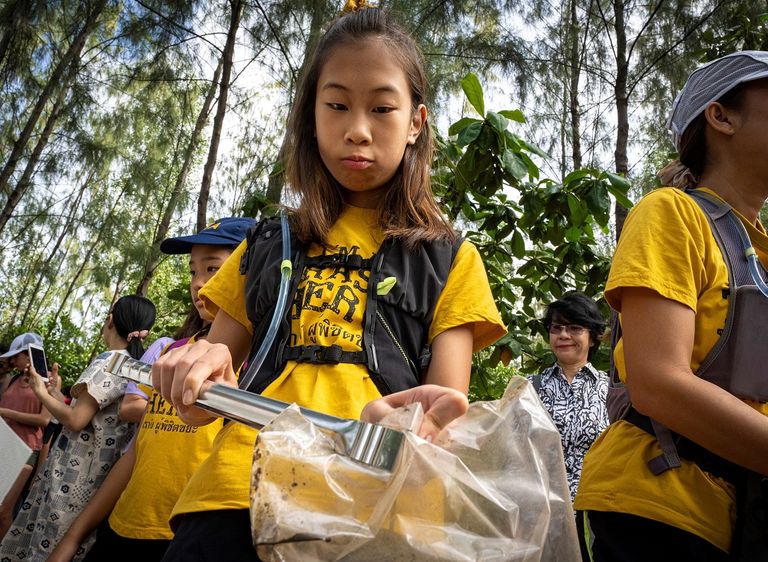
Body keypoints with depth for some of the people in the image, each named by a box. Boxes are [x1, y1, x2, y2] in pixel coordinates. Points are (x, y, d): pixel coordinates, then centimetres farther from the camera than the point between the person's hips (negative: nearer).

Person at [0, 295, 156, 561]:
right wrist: (55, 394, 22)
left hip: (73, 478, -8)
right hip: (96, 477, 8)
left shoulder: (107, 363, -13)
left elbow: (75, 420, -17)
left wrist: (42, 393, -2)